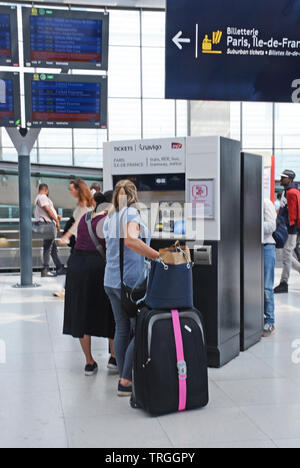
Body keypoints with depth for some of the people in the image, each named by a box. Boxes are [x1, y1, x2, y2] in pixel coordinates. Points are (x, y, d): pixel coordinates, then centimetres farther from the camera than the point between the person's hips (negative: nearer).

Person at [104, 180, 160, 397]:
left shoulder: (110, 218, 14)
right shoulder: (132, 214, -10)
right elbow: (130, 240, -29)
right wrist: (159, 256, -29)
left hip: (112, 280, 8)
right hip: (131, 281, -8)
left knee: (122, 329, 12)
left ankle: (123, 378, 18)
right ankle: (126, 382, 0)